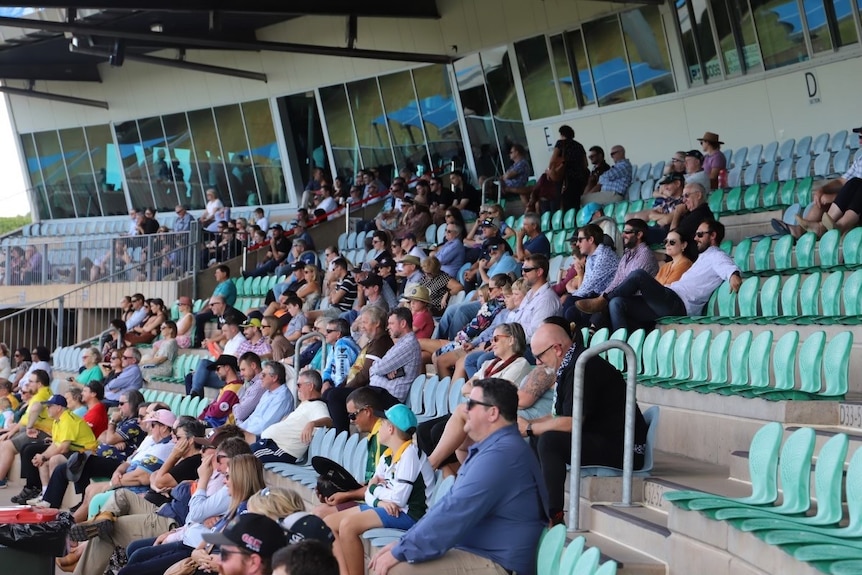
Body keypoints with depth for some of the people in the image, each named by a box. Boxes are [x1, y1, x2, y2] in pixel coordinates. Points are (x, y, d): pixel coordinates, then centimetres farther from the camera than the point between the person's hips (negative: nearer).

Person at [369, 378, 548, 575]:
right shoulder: (493, 448, 17)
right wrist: (402, 543, 11)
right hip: (478, 552, 11)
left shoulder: (500, 454, -20)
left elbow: (455, 512, -23)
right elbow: (451, 504, 19)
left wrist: (400, 551, -15)